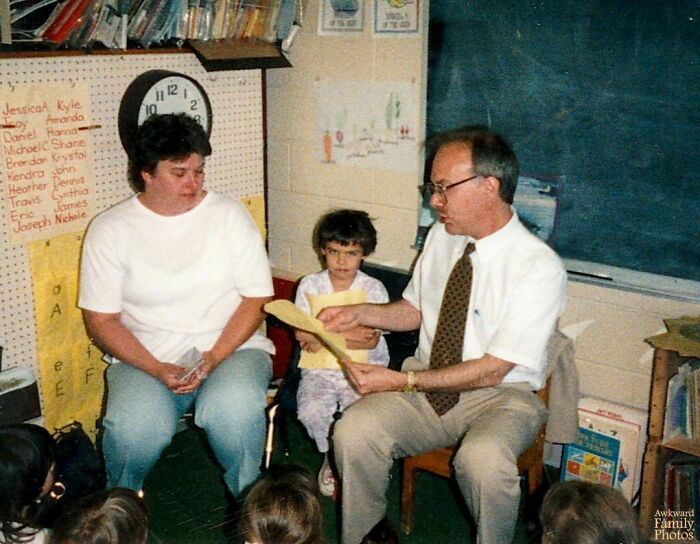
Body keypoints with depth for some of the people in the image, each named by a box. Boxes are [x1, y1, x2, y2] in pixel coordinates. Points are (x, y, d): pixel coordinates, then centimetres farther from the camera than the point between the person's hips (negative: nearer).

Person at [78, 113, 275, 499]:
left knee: (232, 410, -33)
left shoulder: (230, 215, 2)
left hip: (232, 348, 0)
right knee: (135, 428, -30)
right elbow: (100, 319, -1)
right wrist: (157, 369, -15)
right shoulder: (109, 229, 1)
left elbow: (256, 299, 0)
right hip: (145, 358, 0)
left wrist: (213, 358, -14)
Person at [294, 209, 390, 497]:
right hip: (320, 369, 2)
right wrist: (347, 333, -14)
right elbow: (301, 333, -3)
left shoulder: (373, 288, -1)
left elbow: (371, 340, -10)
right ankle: (330, 457, 7)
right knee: (311, 412, -25)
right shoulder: (310, 285, 5)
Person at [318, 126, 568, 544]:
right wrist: (360, 313, -2)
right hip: (425, 384, 5)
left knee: (482, 459, -36)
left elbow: (493, 370, -18)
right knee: (353, 431, -21)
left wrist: (402, 381, -21)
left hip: (500, 395, -4)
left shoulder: (540, 267, -17)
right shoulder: (442, 236, 2)